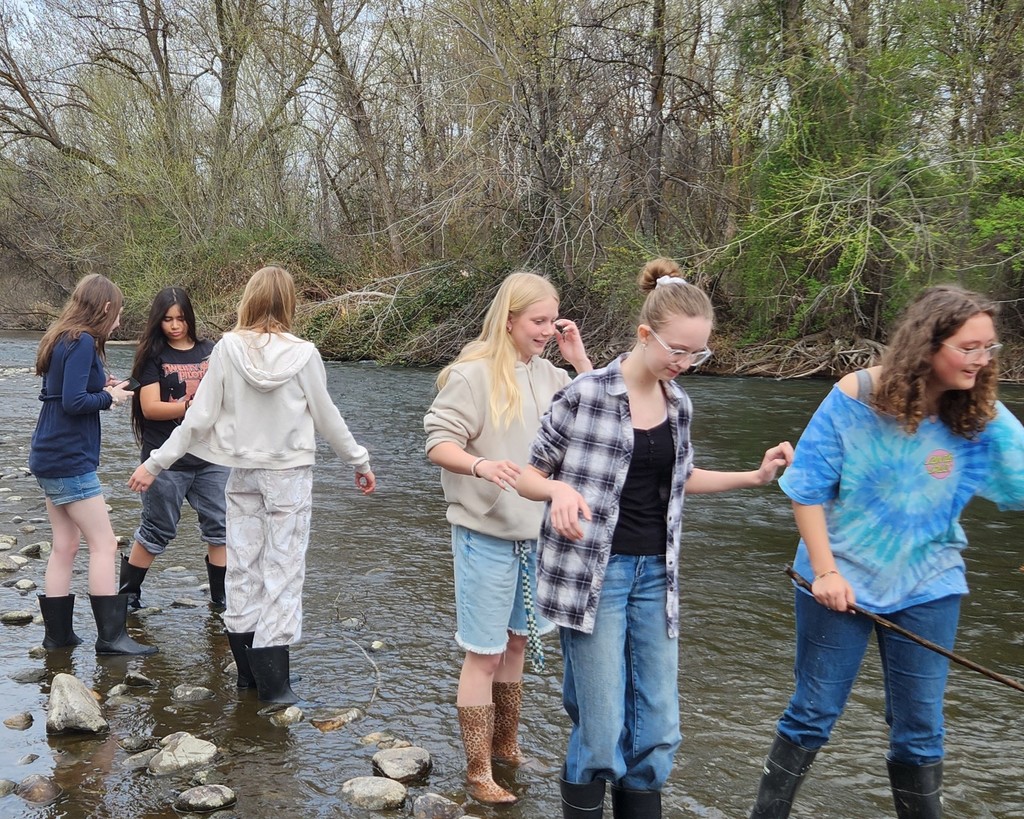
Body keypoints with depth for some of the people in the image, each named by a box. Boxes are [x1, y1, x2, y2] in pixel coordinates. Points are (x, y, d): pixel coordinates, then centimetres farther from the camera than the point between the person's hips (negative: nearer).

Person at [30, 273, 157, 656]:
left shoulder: (63, 339, 12)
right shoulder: (82, 343, -16)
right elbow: (73, 402, -23)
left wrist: (101, 387, 4)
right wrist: (109, 398, -8)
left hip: (50, 458, 10)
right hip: (69, 460, -10)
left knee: (65, 545, 14)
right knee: (104, 544, -4)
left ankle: (57, 632, 20)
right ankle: (111, 636, 0)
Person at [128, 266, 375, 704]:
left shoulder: (228, 349, -8)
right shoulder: (303, 354, -10)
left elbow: (199, 417, -7)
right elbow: (327, 419, -1)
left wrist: (155, 462, 3)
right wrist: (360, 461, 13)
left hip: (242, 473, 2)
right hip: (291, 474, -2)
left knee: (242, 568, 12)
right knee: (282, 572, 3)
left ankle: (248, 671, 20)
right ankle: (273, 681, 4)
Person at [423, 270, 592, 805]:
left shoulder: (547, 374, 4)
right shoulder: (473, 374, -14)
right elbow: (438, 444, -15)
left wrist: (579, 359, -2)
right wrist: (480, 464, -34)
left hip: (536, 532, 7)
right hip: (486, 535, -6)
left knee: (515, 643, 18)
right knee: (484, 654, 1)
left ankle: (505, 744, 35)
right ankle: (478, 771, 14)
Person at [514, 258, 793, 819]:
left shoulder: (678, 405, 5)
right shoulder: (585, 396, -13)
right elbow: (527, 477, -4)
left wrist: (755, 477, 13)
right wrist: (560, 489, -26)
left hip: (655, 574, 6)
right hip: (594, 575, -6)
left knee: (658, 731, 9)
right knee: (601, 732, -3)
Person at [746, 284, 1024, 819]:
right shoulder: (856, 398, -15)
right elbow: (807, 488, -10)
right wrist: (824, 570, -13)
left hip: (927, 588, 2)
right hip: (842, 579, -2)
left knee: (919, 728, 11)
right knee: (813, 714, 9)